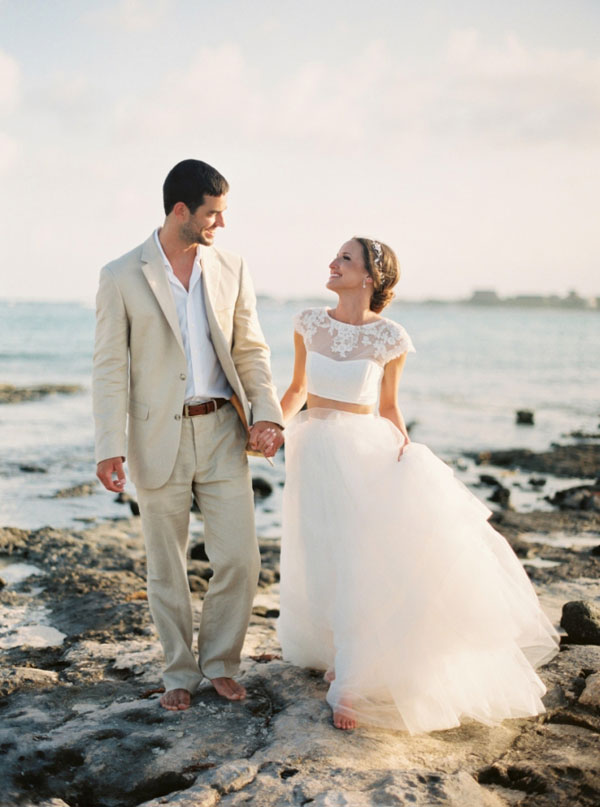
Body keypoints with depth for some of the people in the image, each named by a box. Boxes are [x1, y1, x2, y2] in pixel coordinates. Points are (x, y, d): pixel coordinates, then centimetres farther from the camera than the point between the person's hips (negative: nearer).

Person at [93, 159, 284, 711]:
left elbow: (251, 350, 7)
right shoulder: (122, 277, -4)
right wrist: (110, 448, -12)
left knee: (240, 560, 2)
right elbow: (111, 368, -5)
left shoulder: (232, 270, 5)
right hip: (158, 438, -2)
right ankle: (180, 672, 28)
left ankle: (220, 661, 25)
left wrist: (266, 413, -8)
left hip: (222, 434, 2)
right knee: (166, 567, 9)